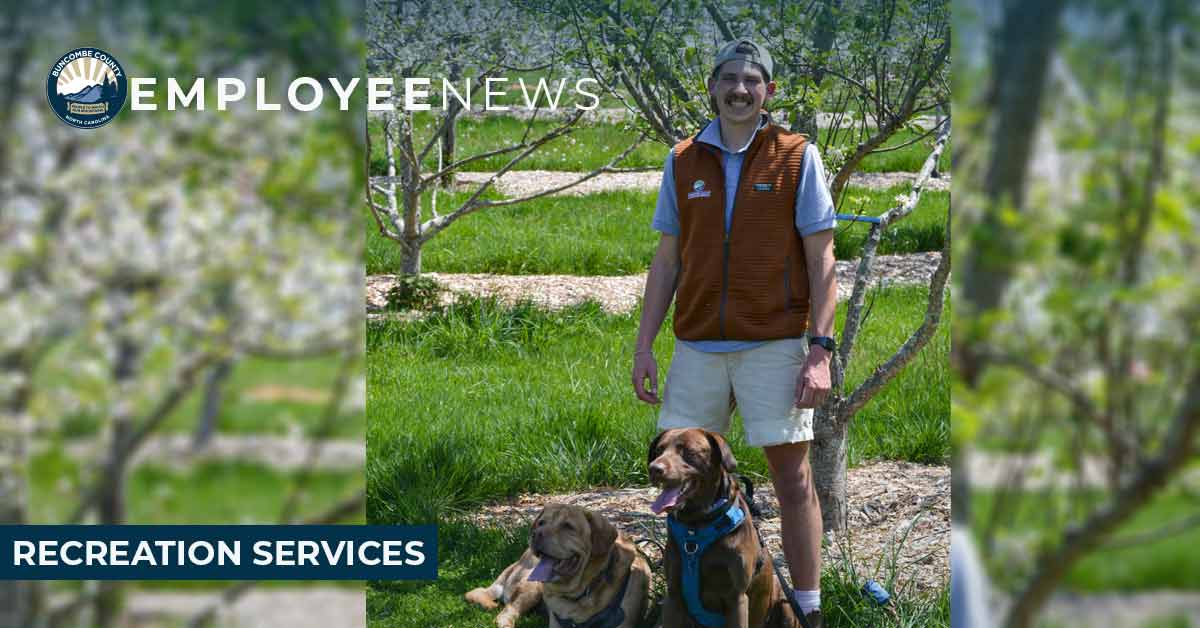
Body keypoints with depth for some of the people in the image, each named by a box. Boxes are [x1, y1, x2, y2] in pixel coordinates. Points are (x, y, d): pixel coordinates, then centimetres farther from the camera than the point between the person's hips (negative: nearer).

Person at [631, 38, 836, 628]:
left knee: (792, 478, -2)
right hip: (697, 347, 3)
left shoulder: (797, 158, 0)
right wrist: (644, 347, 6)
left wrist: (821, 350, -10)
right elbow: (666, 261, 12)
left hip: (774, 345, -3)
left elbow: (821, 260, -2)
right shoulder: (683, 163, 9)